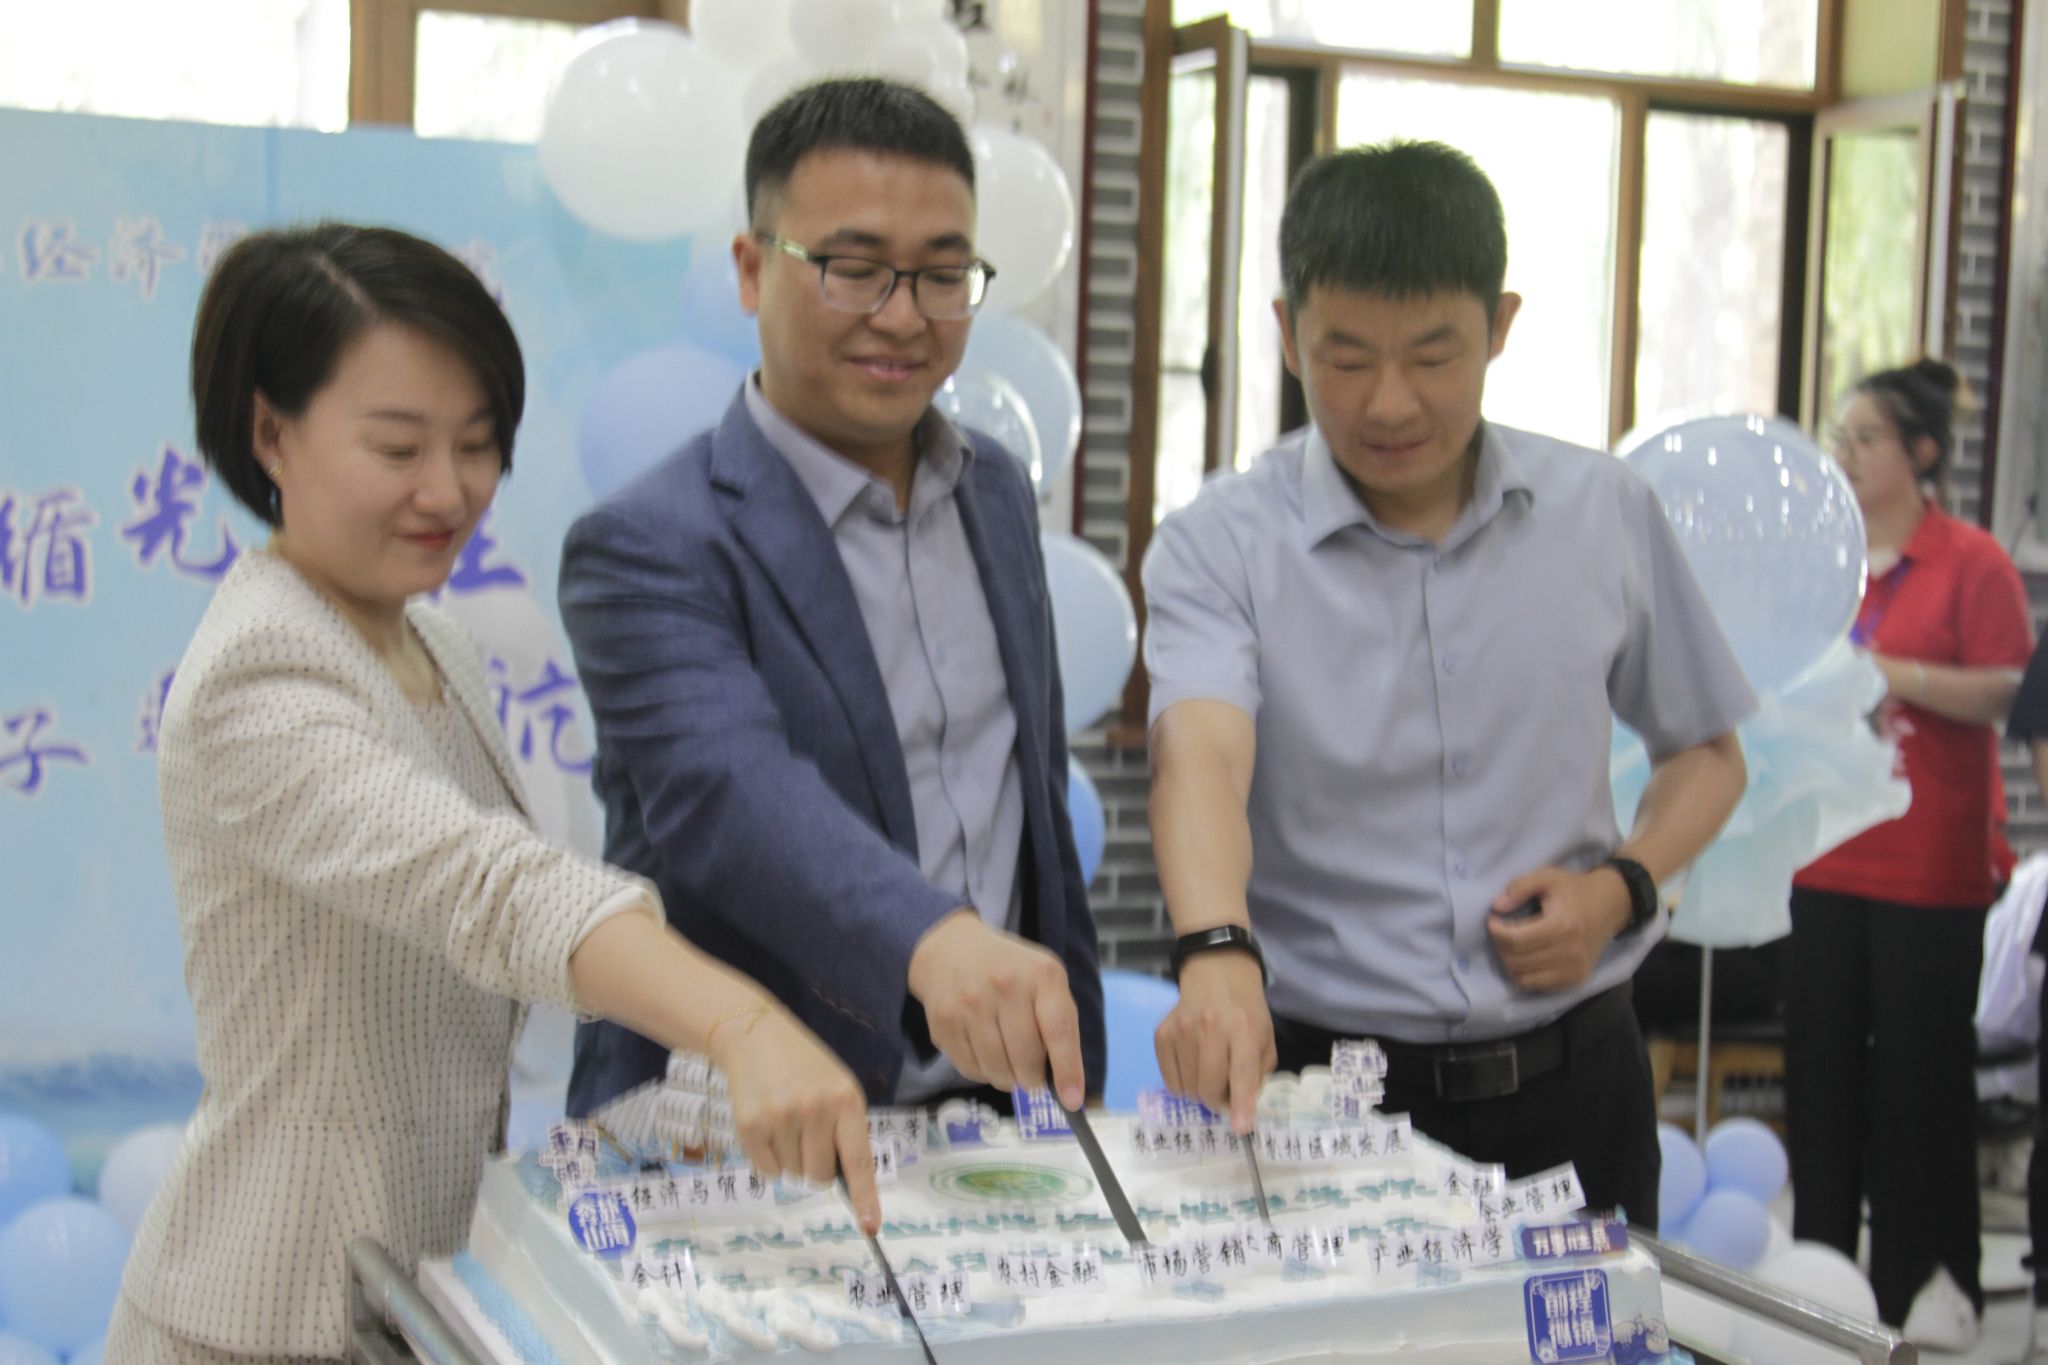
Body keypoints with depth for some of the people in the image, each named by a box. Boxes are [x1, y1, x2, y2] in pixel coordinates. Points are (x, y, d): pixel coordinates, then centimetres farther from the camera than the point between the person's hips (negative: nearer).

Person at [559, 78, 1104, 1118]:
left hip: (984, 1112, 5)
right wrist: (933, 942, -46)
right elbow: (726, 790, -28)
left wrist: (1072, 1073, 18)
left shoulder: (999, 492, 12)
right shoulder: (648, 548, -11)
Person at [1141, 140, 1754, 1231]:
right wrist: (1216, 953, -44)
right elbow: (1201, 756, -25)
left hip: (1572, 1079, 3)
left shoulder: (1606, 514, 2)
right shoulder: (1220, 545, -7)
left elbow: (1706, 751, 15)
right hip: (1322, 1087, -2)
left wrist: (1623, 886, -5)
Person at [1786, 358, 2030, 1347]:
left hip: (1929, 865, -5)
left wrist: (1900, 676, -20)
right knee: (1821, 1064, 9)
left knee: (1920, 1072, 0)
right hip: (1827, 853, 5)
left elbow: (2012, 693, -11)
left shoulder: (1973, 562, -4)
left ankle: (1929, 1278, 11)